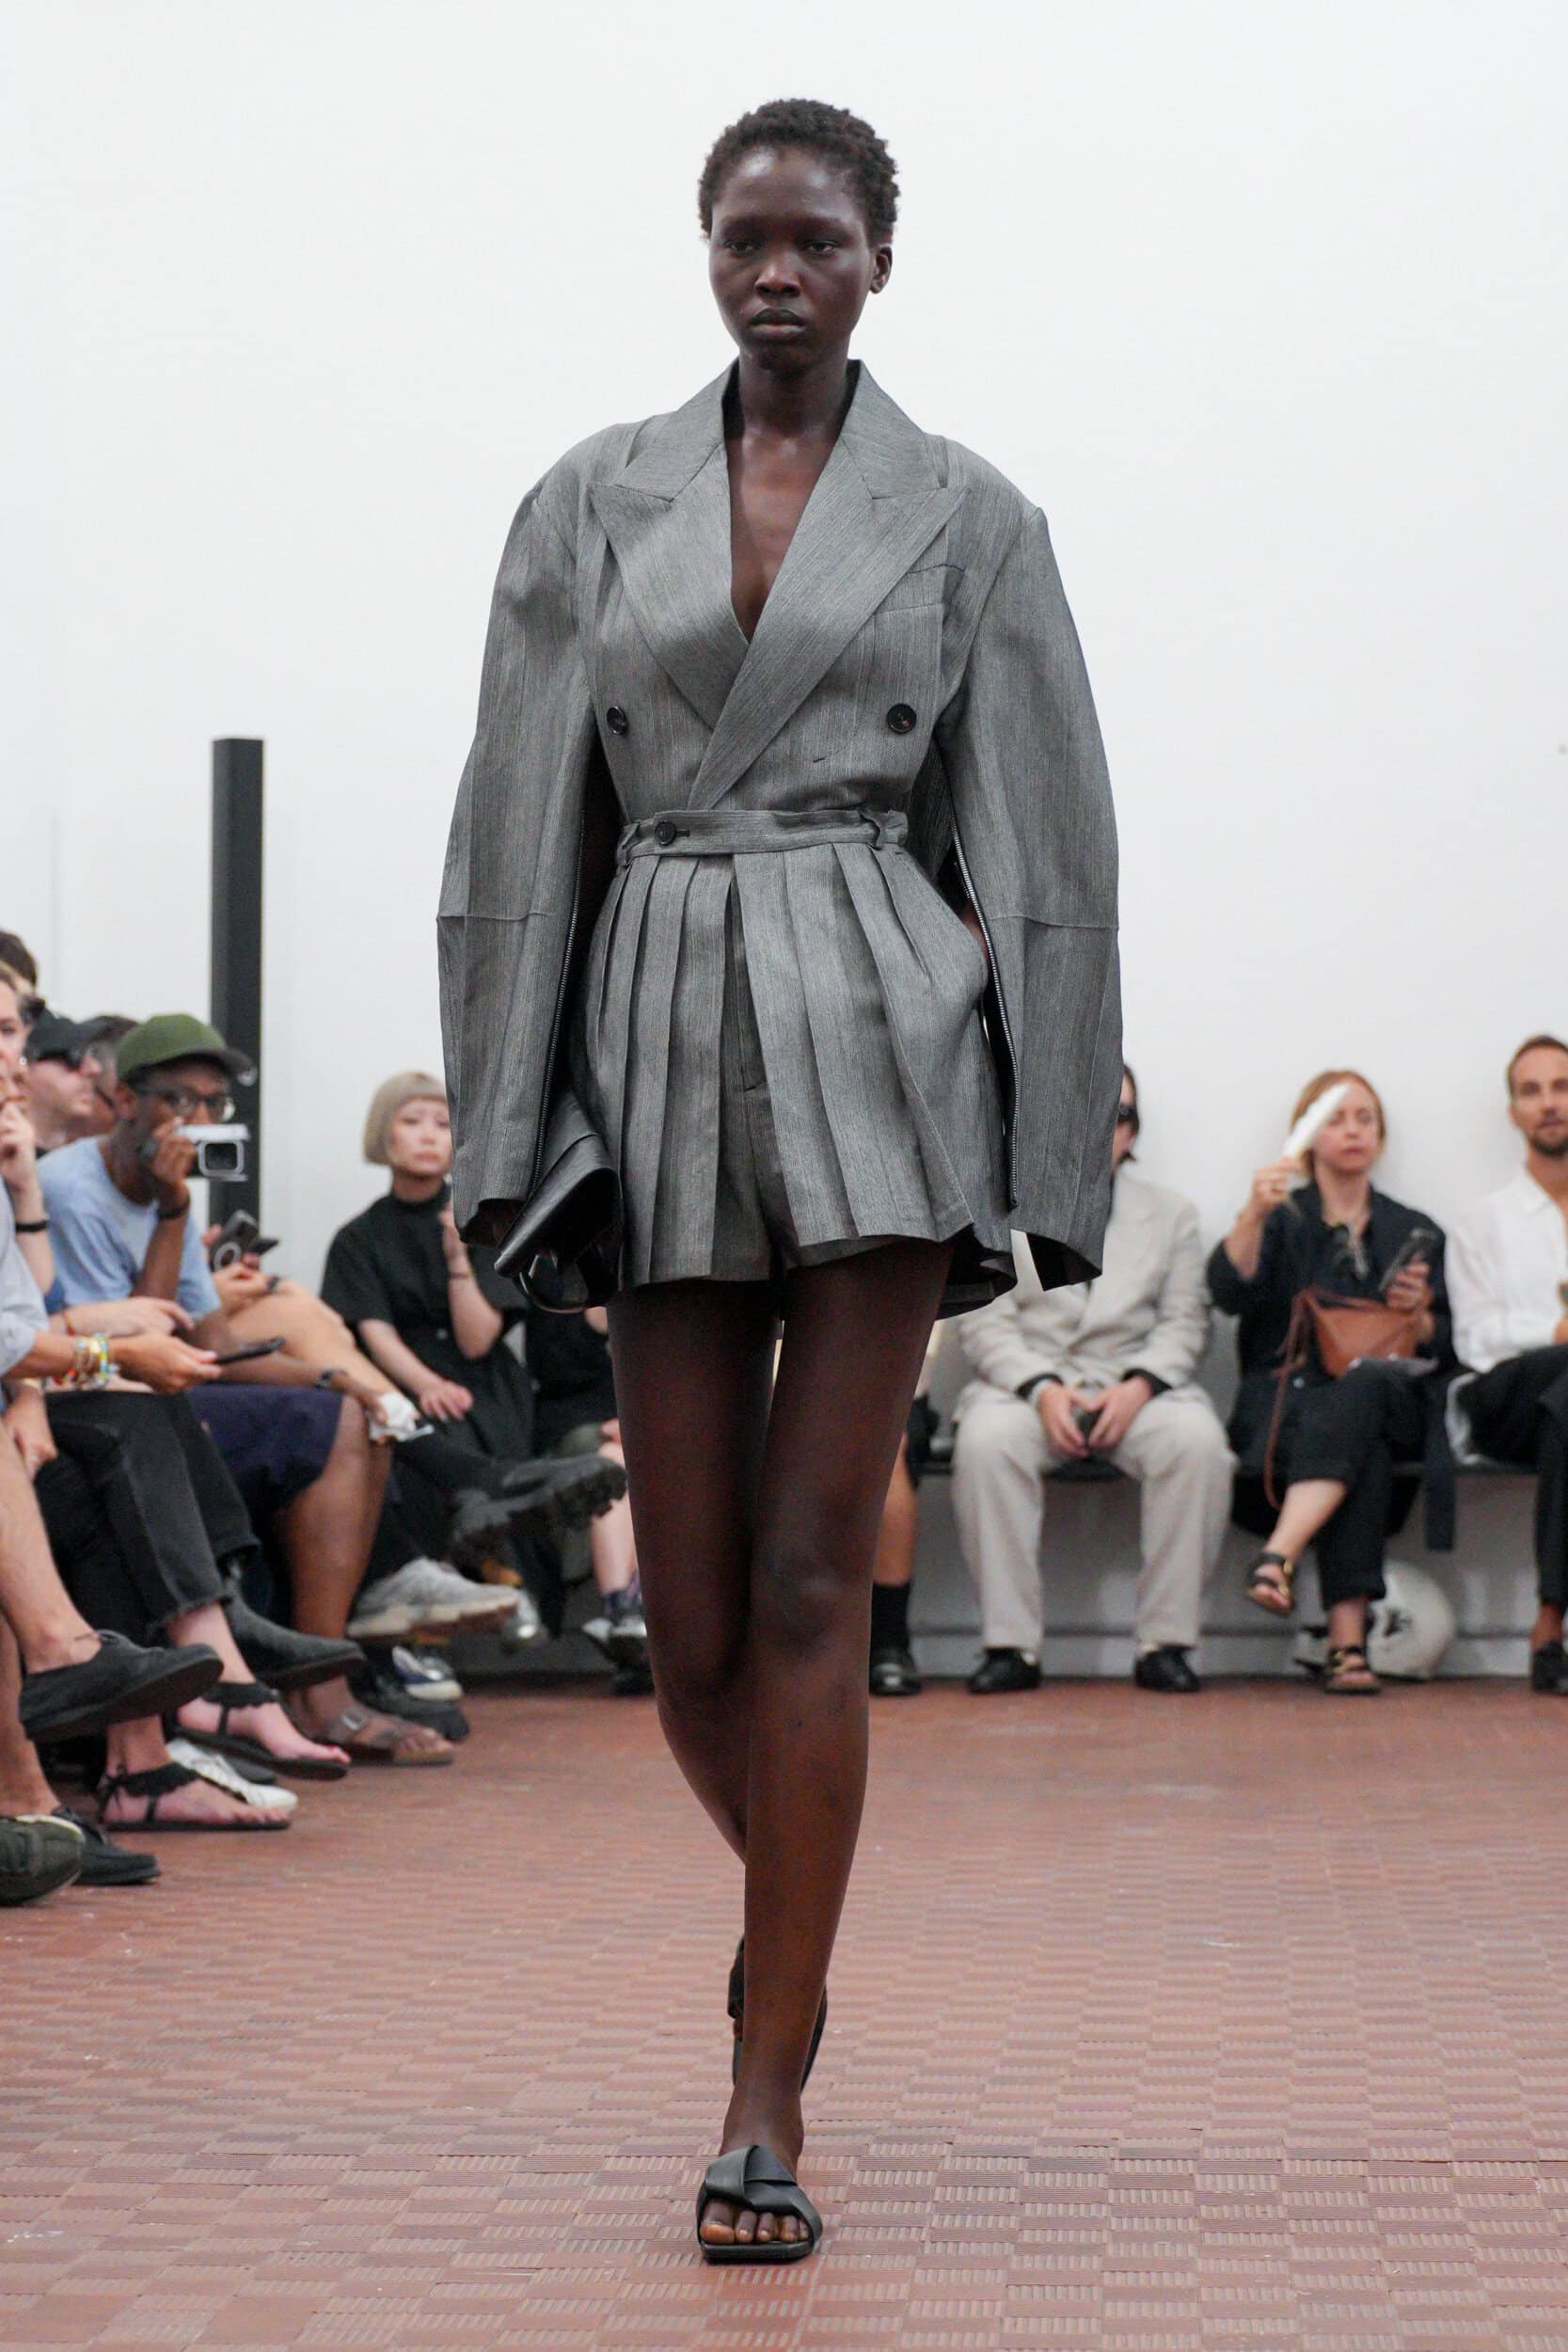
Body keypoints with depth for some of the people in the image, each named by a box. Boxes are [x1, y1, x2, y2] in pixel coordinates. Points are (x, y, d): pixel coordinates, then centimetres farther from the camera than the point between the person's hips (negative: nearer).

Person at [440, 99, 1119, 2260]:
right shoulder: (595, 502, 11)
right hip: (659, 1040, 2)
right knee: (689, 1621, 4)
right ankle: (790, 1901, 35)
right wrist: (500, 1139, 3)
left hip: (879, 1030, -2)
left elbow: (1048, 857, 6)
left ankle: (767, 2104, -2)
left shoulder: (969, 518, 6)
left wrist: (1054, 1167, 1)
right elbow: (521, 830, 9)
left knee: (812, 1580, -7)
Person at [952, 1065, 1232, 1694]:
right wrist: (1041, 1389, -15)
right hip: (1028, 1381, -1)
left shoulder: (1172, 1212, 18)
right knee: (985, 1442, -36)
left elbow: (1185, 1323, 8)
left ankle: (1165, 1641, -26)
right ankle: (1010, 1644, -30)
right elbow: (984, 1321, 3)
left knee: (1199, 1442, -33)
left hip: (1136, 1387, 1)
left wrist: (1139, 1385, -12)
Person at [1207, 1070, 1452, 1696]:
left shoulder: (1415, 1232, 23)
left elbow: (1441, 1351, 15)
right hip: (1283, 1396, -1)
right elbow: (1229, 1293, -5)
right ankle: (1347, 1641, -50)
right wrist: (1253, 1215, -21)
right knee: (1364, 1450, -38)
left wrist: (1416, 1313, -7)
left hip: (1387, 1396, 1)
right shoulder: (1282, 1219, 18)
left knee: (1358, 1391, -39)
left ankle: (1278, 1555, -54)